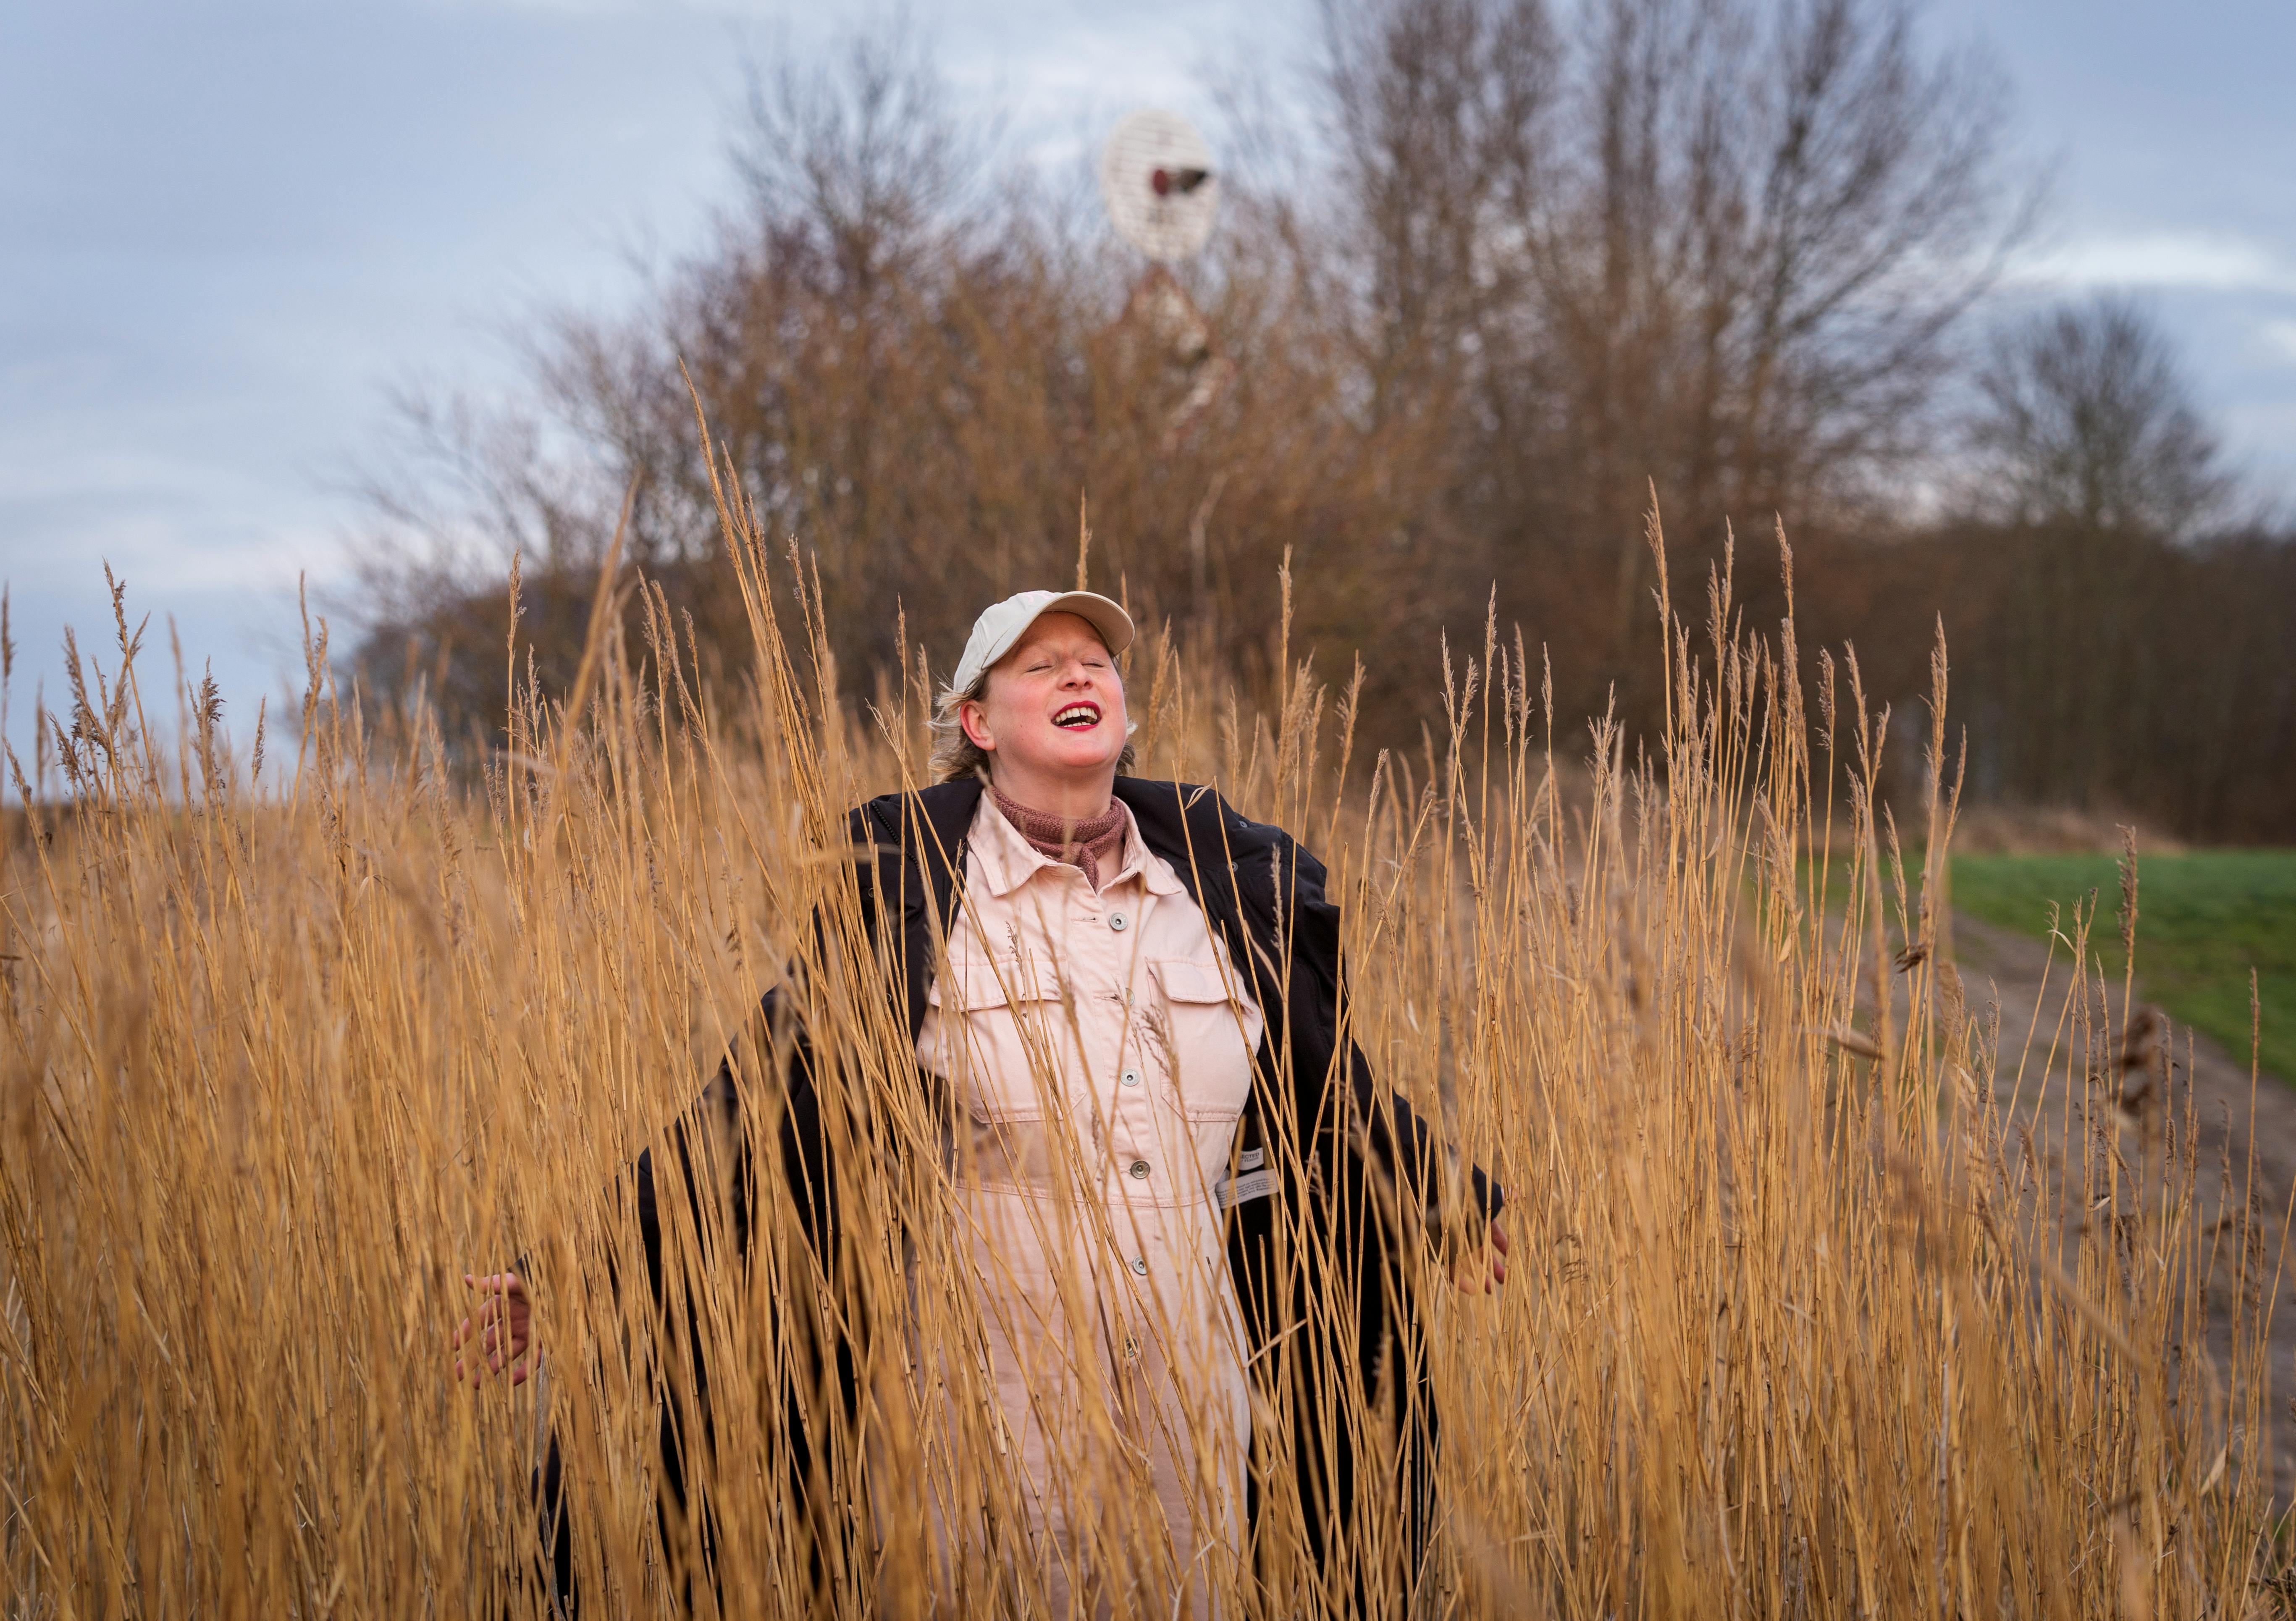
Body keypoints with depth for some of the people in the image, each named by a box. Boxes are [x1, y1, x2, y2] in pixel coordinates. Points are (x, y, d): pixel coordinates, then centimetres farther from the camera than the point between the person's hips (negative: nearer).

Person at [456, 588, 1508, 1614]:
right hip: (1001, 1412, -3)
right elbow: (761, 1100, -3)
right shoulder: (901, 889, -3)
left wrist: (1445, 1204, 33)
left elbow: (1325, 1088, 21)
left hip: (1197, 1419, 4)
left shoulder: (1227, 881, 7)